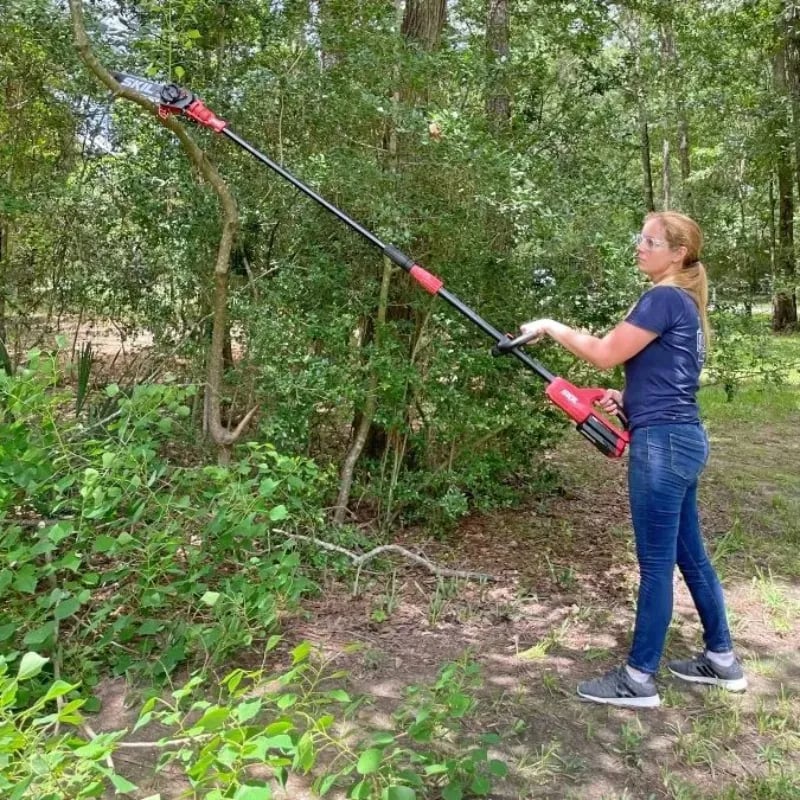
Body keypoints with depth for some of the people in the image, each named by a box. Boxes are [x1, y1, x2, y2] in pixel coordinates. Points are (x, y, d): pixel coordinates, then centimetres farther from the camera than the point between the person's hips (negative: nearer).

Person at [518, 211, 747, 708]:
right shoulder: (683, 303, 17)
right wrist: (626, 397, 8)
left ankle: (639, 680, 9)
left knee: (655, 563, -2)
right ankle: (722, 661, 30)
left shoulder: (665, 297, -13)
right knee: (689, 555, 17)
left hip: (664, 442, -10)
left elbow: (606, 354, -15)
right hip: (680, 439, 10)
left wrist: (551, 327, -3)